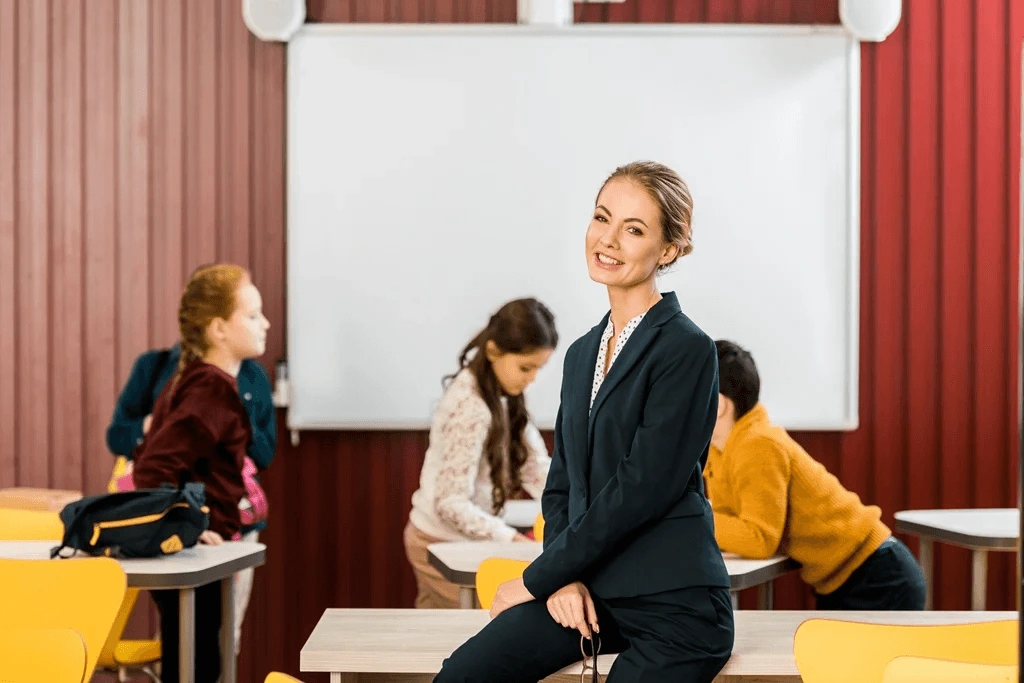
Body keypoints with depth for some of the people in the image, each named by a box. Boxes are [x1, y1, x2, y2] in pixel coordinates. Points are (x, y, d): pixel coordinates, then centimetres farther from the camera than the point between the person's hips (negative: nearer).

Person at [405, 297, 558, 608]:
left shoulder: (504, 395, 2)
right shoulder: (470, 408, -25)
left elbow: (534, 465, -3)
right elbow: (451, 503, -27)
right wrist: (510, 538, -34)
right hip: (445, 547, -8)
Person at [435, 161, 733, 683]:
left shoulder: (686, 351, -9)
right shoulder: (582, 355, 15)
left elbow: (640, 491, -15)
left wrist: (537, 579, -9)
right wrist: (563, 578, -4)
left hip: (673, 605, -6)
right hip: (589, 596, 6)